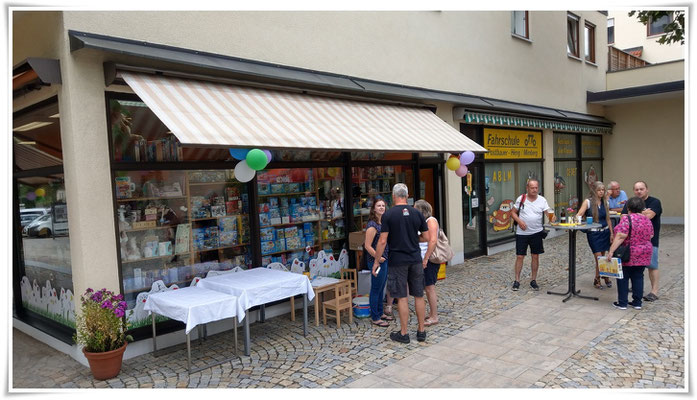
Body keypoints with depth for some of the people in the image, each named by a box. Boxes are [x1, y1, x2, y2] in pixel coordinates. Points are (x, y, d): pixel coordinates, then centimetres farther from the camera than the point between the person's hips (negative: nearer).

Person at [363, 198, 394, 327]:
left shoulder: (383, 223, 11)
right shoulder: (372, 225, -16)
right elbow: (367, 246, -20)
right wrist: (378, 258, -22)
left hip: (384, 260, 9)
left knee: (381, 288, 17)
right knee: (376, 289, 0)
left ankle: (380, 313, 29)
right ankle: (375, 318, 9)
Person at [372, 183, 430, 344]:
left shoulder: (389, 214, -9)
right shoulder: (416, 213, 2)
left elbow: (382, 241, -11)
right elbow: (427, 237, 6)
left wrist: (376, 261, -2)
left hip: (398, 261, -4)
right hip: (416, 260, 4)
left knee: (402, 297, 3)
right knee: (419, 296, 12)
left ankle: (403, 333, 12)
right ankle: (421, 331, 20)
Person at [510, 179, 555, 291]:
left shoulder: (542, 200, -1)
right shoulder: (521, 199, -2)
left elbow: (548, 212, -10)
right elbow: (513, 212, 3)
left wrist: (552, 218, -33)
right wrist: (519, 221, -13)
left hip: (536, 233, 1)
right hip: (522, 233, -1)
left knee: (535, 256, 8)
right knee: (520, 256, 1)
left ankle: (533, 280, 20)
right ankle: (517, 280, 12)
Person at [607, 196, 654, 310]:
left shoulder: (627, 219, -17)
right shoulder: (647, 220, 4)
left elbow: (620, 237, -23)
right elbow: (650, 236, 13)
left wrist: (611, 251, -22)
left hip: (628, 256, -6)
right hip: (644, 255, 6)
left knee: (623, 277, 4)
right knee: (638, 277, 13)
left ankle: (622, 303, 7)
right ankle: (637, 302, 17)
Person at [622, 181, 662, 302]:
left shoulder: (655, 202, -5)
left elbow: (649, 216, -21)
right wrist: (642, 213, -11)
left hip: (650, 239, -5)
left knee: (652, 265, -5)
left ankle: (654, 291, -1)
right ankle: (635, 286, 24)